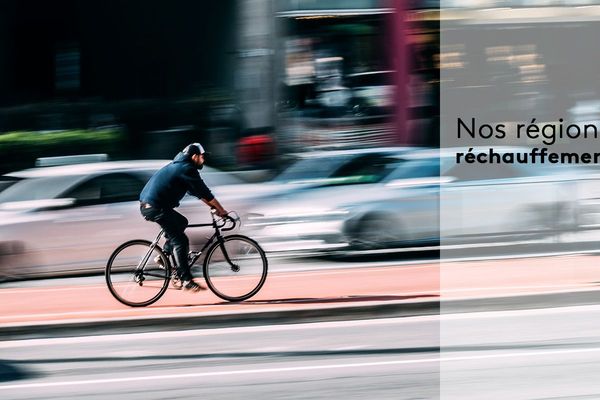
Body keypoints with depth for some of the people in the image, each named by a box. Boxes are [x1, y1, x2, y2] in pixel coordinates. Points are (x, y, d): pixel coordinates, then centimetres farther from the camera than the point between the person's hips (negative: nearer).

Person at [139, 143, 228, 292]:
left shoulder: (179, 166, 23)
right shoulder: (187, 169, -8)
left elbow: (199, 192, 28)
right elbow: (204, 192, -7)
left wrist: (213, 206, 25)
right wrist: (221, 210, 0)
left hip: (147, 205, 10)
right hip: (156, 207, -10)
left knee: (181, 222, 26)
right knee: (180, 241, -7)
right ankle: (187, 281, -9)